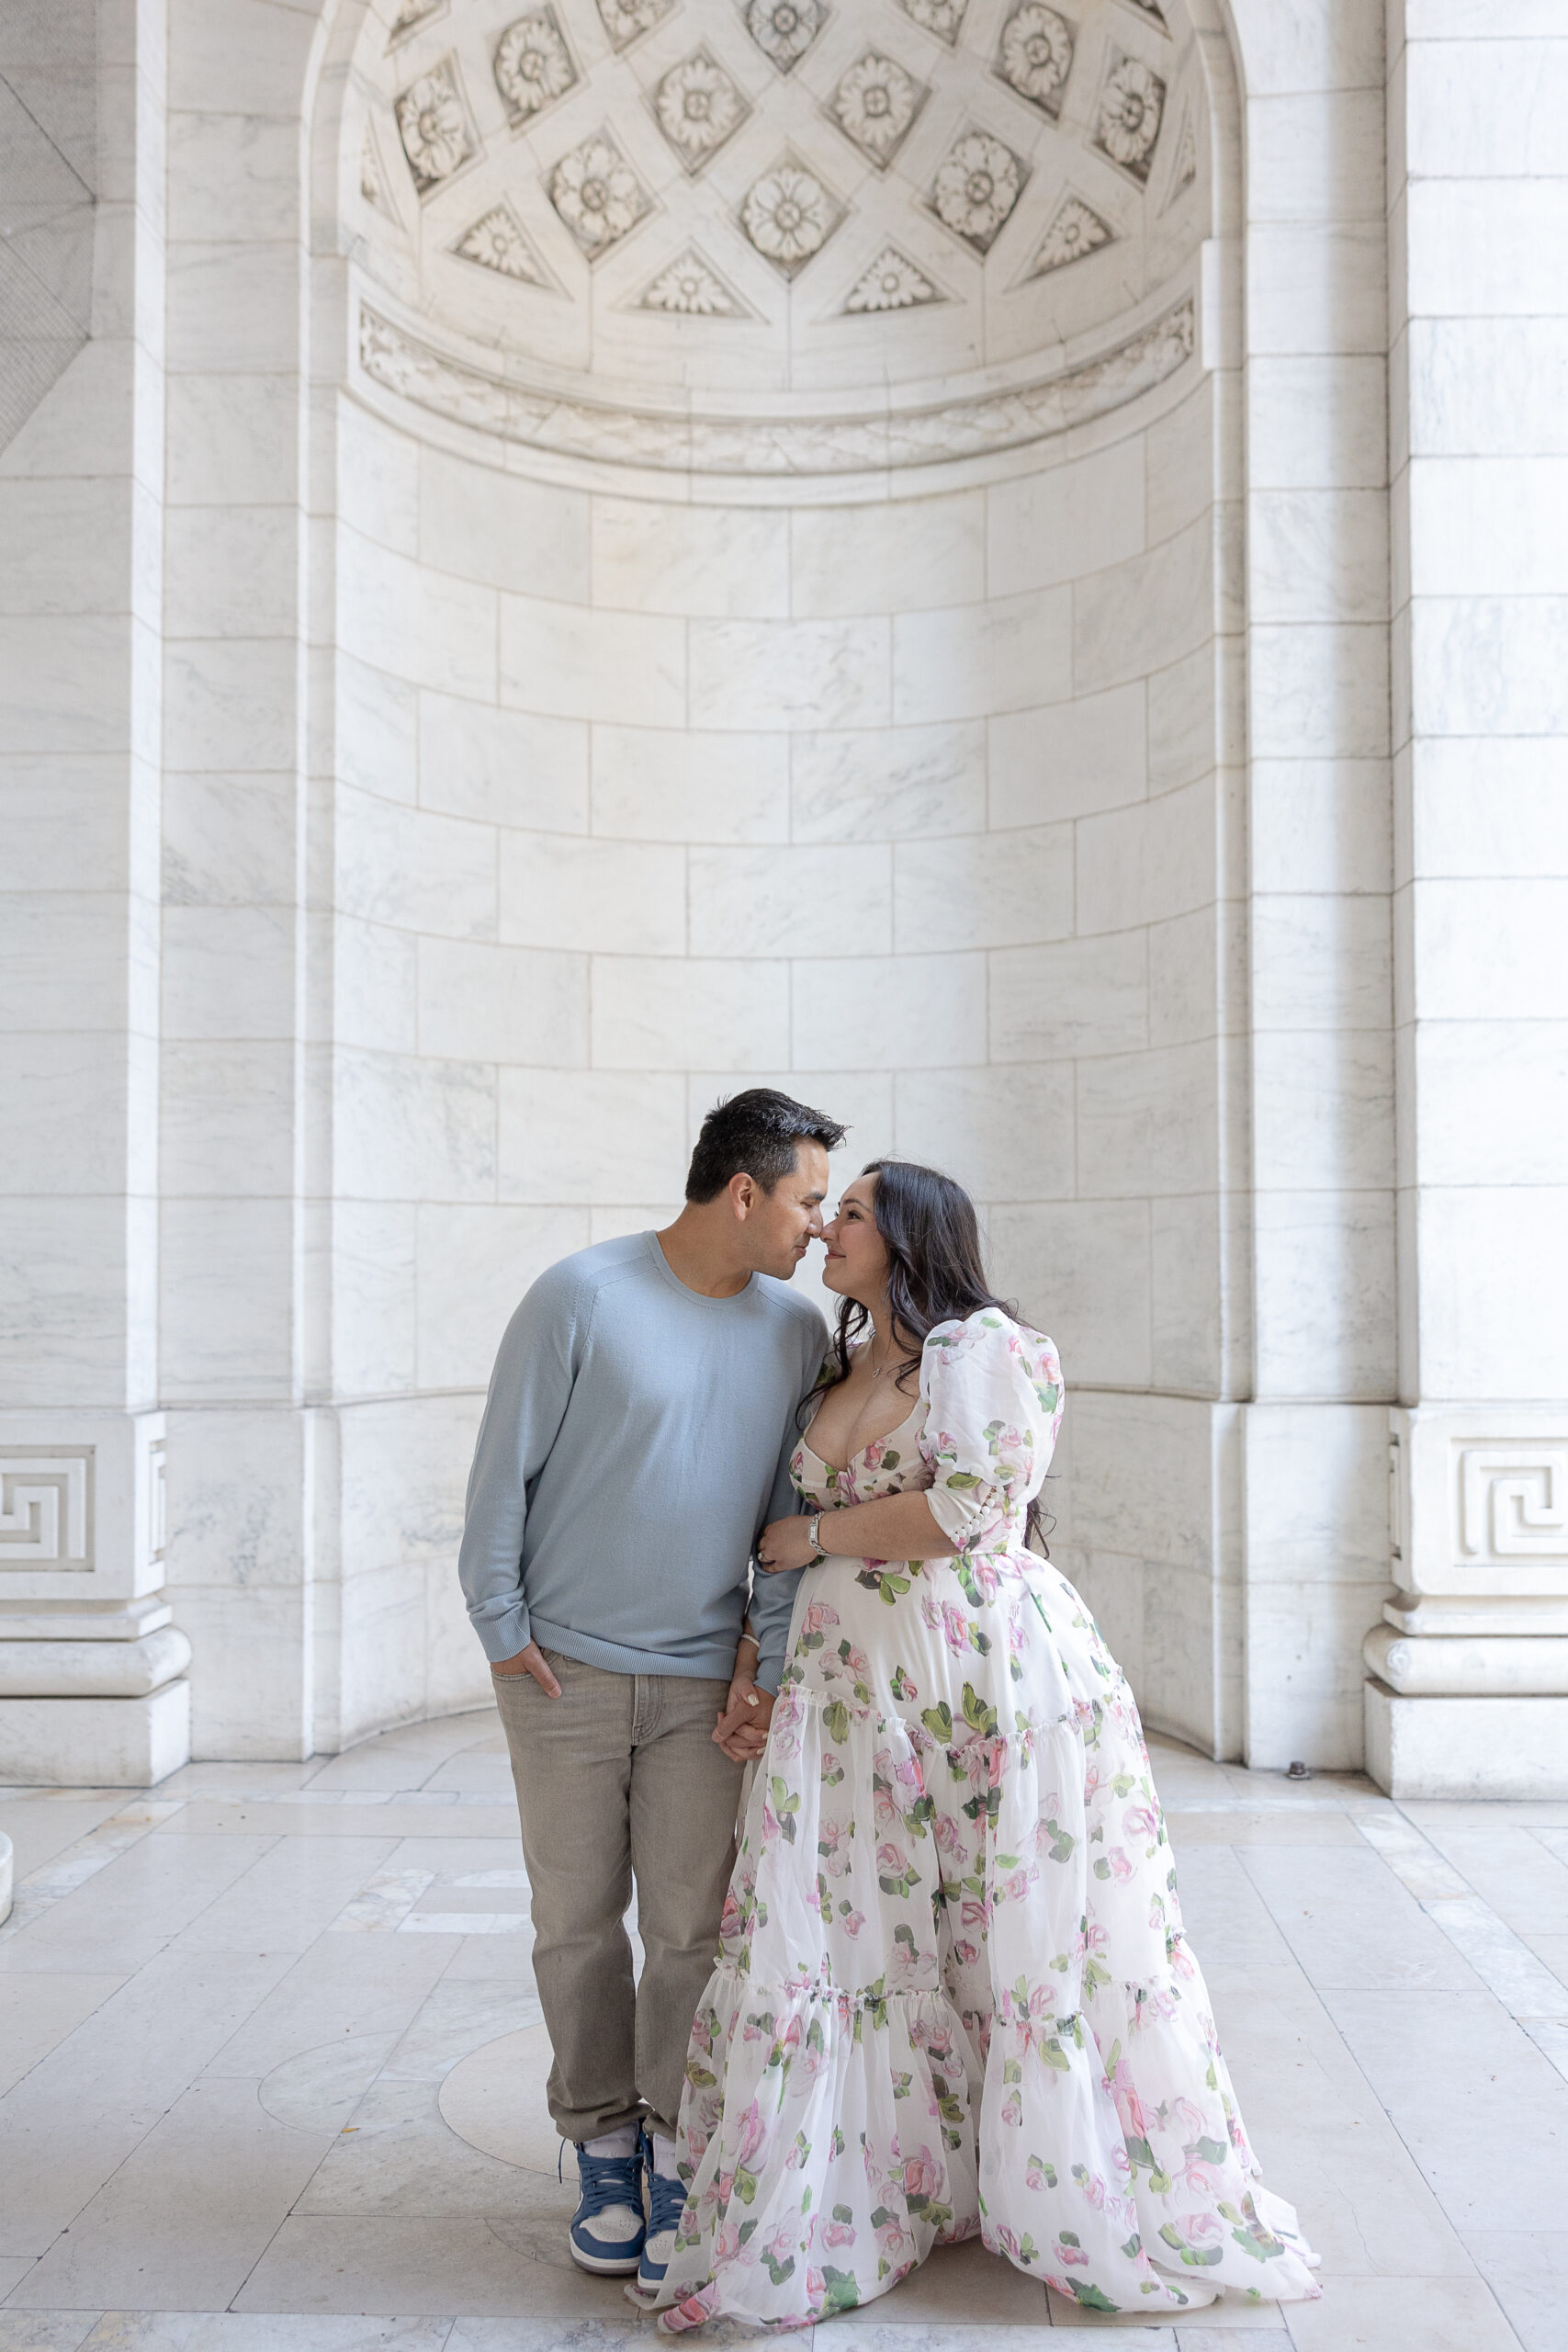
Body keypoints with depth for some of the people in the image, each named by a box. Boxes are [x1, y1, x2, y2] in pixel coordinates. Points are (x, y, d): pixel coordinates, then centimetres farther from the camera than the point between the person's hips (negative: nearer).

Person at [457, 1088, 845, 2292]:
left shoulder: (796, 1329, 1)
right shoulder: (582, 1295, -11)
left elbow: (795, 1512, 5)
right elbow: (506, 1466, -5)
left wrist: (769, 1665, 1)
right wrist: (502, 1626, -4)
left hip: (702, 1681, 2)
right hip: (565, 1667, -2)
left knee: (691, 1925, 3)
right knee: (577, 1918, 8)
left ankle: (676, 2153, 19)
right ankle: (602, 2143, 26)